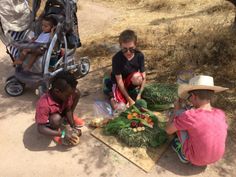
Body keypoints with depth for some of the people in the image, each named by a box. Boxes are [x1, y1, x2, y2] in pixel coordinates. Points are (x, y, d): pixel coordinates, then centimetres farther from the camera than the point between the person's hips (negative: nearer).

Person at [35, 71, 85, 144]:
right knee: (56, 118, -41)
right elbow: (41, 129, -35)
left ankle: (65, 119, 8)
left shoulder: (65, 93, -25)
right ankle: (56, 131, -3)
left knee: (76, 93, -12)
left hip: (60, 112, 5)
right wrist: (63, 134, -37)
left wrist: (72, 126, -20)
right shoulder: (44, 105, -41)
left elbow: (68, 110, -11)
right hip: (47, 122, -5)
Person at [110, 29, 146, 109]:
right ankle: (114, 99, 10)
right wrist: (130, 99, -26)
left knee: (137, 77, -35)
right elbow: (119, 81, -24)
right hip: (119, 83, -2)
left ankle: (133, 92, -4)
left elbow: (143, 77, -14)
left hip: (131, 81, 3)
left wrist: (139, 94, -25)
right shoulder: (117, 58, -26)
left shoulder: (139, 55, -17)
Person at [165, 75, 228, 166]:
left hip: (195, 159, -5)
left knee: (179, 113, -4)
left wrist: (176, 110, 0)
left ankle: (184, 154, 11)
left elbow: (168, 130, -12)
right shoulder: (221, 114, -13)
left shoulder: (189, 116, -29)